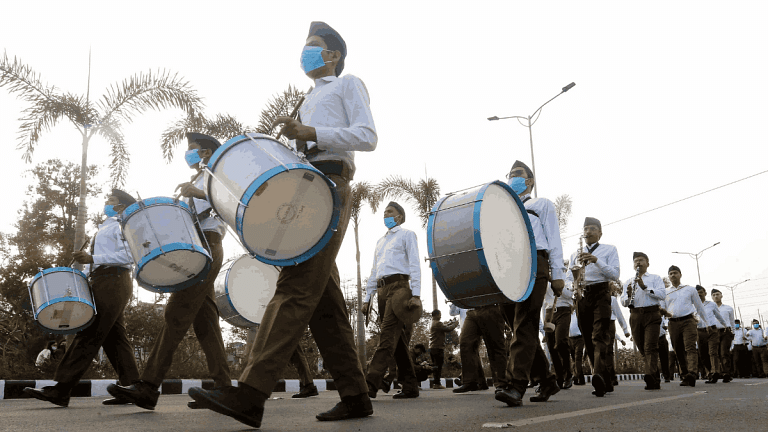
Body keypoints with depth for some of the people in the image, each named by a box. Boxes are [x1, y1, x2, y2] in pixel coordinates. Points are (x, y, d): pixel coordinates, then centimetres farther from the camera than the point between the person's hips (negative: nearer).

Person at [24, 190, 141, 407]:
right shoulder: (103, 230, 29)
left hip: (113, 282, -10)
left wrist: (93, 259, -20)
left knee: (89, 334, -14)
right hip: (103, 283, 10)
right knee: (114, 337, 4)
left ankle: (60, 390, -18)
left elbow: (128, 255, -16)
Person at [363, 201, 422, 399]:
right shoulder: (380, 241, 29)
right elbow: (374, 271, 27)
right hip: (382, 290, 7)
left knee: (387, 336, -17)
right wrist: (368, 298, 17)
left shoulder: (407, 235, 9)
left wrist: (416, 294, -13)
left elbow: (414, 265, -2)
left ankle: (370, 385, -26)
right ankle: (410, 387, 7)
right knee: (397, 341, 4)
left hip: (399, 286, -7)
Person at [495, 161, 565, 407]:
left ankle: (516, 386, -26)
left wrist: (557, 274, 0)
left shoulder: (541, 205, 21)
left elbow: (553, 240, 11)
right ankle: (546, 381, 13)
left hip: (533, 264, -5)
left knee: (524, 326, -16)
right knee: (518, 327, 2)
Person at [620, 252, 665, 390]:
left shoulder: (655, 278, 11)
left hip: (652, 314, -4)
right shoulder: (628, 282, 20)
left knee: (650, 347, -18)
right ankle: (656, 380, 15)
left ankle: (650, 376, -30)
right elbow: (623, 303, 11)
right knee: (642, 350, 5)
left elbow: (662, 294, -5)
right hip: (635, 316, 4)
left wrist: (645, 287, -16)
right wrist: (628, 295, -11)